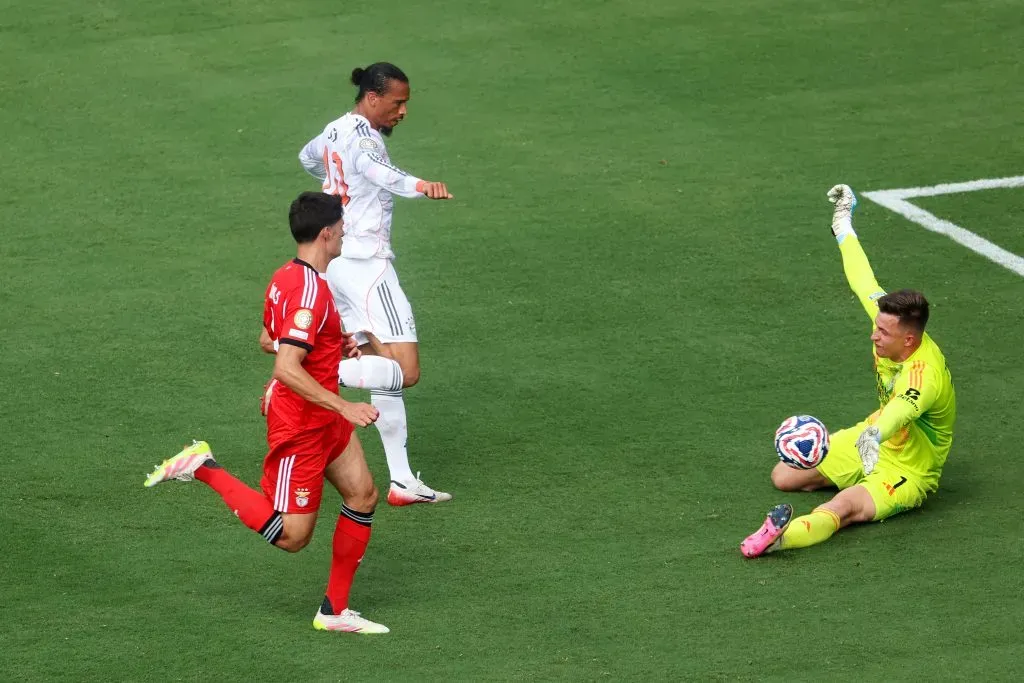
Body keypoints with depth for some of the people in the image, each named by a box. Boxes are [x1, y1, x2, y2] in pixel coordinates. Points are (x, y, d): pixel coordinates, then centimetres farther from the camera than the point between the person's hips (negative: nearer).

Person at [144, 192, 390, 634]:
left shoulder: (286, 277, 5)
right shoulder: (310, 291, -26)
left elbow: (270, 340, 21)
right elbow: (286, 369, -33)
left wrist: (333, 346, 16)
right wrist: (345, 407, -30)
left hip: (324, 420, 10)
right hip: (300, 427, -10)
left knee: (363, 497, 10)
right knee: (292, 536, -3)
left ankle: (334, 612, 17)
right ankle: (204, 470, 4)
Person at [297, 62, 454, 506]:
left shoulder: (335, 130, 15)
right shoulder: (361, 133, -12)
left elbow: (307, 157, 38)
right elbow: (377, 169, -36)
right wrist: (420, 186, -56)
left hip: (334, 264, 10)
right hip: (365, 261, -10)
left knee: (386, 368, 9)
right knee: (406, 370, -16)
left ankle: (402, 482, 7)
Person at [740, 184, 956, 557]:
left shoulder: (925, 375, -35)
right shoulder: (891, 324, -12)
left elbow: (902, 409, -58)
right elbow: (864, 282, 4)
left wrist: (875, 436, -81)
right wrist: (843, 224, 17)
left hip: (906, 473, -9)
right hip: (871, 442, 9)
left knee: (842, 507, -38)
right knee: (783, 476, 8)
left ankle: (782, 536, -69)